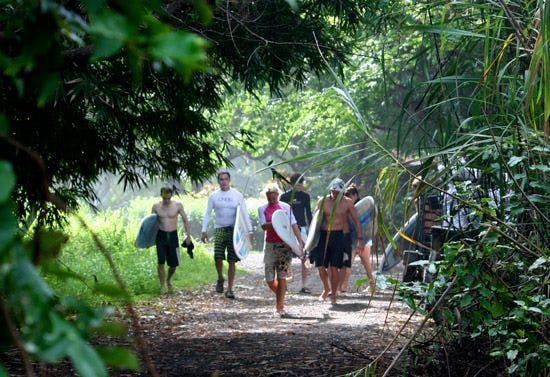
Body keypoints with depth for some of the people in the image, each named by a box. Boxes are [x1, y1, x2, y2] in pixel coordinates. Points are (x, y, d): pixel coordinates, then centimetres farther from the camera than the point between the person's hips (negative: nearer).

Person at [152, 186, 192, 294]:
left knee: (174, 263, 3)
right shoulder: (156, 206, 0)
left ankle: (168, 280, 31)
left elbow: (185, 220, 6)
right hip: (161, 236, 0)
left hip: (173, 235, 0)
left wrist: (188, 235, 3)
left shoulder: (178, 205, -2)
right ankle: (162, 286, -1)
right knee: (161, 262, -11)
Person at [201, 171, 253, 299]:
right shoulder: (213, 196, 6)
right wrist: (204, 231, 0)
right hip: (219, 230, 0)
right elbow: (207, 214, 9)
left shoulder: (237, 195, 3)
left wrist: (249, 231, -3)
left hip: (234, 230, 0)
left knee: (232, 261, -1)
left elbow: (245, 214, 4)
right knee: (218, 257, -13)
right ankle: (220, 278, 17)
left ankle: (230, 289, 5)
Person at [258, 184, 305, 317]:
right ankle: (280, 300, 28)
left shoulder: (285, 207, 4)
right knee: (270, 279, 1)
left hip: (284, 245, -1)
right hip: (270, 245, 1)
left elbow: (294, 225, 2)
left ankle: (279, 308, 0)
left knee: (282, 278, -4)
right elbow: (263, 226, -9)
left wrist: (300, 242, -7)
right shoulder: (262, 209, 4)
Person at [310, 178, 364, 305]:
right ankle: (326, 289, 23)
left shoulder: (347, 203, 0)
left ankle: (333, 294, 10)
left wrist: (360, 238, -2)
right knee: (320, 265, -3)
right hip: (324, 235, 2)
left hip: (340, 236, -2)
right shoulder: (323, 201, 3)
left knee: (334, 267, -5)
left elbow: (356, 221, 4)